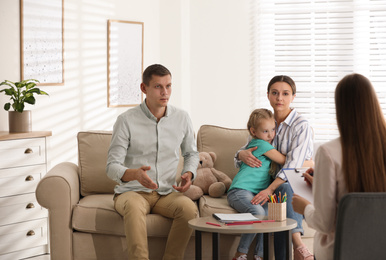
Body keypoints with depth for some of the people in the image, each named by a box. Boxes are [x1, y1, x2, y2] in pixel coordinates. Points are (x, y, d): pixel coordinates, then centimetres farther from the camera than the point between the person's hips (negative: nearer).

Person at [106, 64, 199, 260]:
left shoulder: (181, 118, 5)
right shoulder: (126, 120, -6)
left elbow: (191, 153, 22)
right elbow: (112, 167, -10)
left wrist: (189, 173, -1)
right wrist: (135, 174, -32)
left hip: (166, 193, 3)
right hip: (131, 192, -3)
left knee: (189, 207, -30)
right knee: (134, 206, -39)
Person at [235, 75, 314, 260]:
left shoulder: (301, 125, -7)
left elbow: (293, 165, -19)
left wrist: (269, 189, -32)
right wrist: (242, 154, -12)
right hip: (277, 185, 3)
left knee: (284, 188, -37)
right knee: (284, 190, -34)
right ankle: (298, 244, -47)